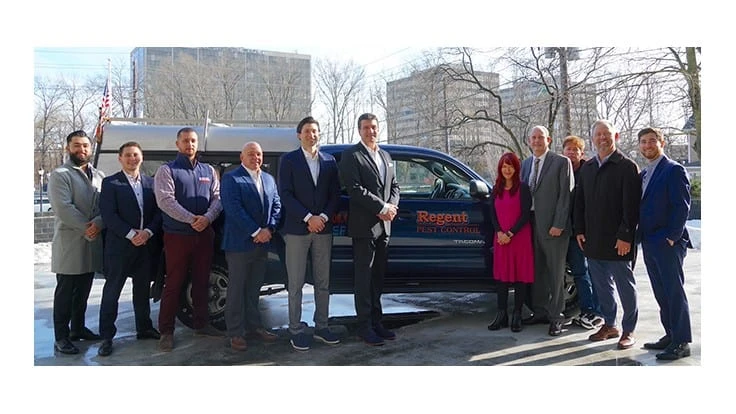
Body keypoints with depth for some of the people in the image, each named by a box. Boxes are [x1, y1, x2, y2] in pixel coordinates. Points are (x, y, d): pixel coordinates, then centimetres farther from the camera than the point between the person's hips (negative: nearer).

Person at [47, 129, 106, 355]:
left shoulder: (99, 175, 12)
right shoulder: (60, 175, -4)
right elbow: (63, 208, -15)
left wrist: (98, 224, -15)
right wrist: (86, 228, -17)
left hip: (92, 243, 5)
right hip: (69, 243, -5)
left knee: (83, 290, 15)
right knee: (65, 292, 1)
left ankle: (78, 328, 28)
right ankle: (61, 337, 8)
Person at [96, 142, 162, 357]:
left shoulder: (151, 182, 10)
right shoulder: (110, 183, -2)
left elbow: (158, 211, 5)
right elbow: (109, 215, -9)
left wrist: (148, 232, -11)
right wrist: (131, 234, -16)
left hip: (146, 246, 4)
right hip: (119, 246, -4)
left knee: (142, 289, 15)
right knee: (112, 291, 2)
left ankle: (144, 328, 28)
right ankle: (107, 337, 9)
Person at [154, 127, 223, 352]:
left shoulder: (208, 171, 13)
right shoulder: (167, 170, 0)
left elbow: (217, 198, 5)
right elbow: (165, 200, -12)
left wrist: (207, 218, -14)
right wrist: (191, 219, -19)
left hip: (204, 235, 4)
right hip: (177, 236, -4)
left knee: (202, 282, 12)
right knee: (174, 284, 0)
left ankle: (201, 323, 24)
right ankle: (166, 331, 8)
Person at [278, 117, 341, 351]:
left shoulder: (329, 161, 11)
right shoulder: (289, 160, 1)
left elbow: (335, 193, 8)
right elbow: (285, 194, -7)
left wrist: (323, 217, -8)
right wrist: (308, 218, -14)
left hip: (323, 229, 4)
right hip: (297, 229, -3)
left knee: (323, 282, 9)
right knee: (296, 284, 1)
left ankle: (321, 327, 19)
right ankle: (296, 330, 9)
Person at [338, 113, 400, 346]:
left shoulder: (386, 156, 18)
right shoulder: (351, 155, -6)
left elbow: (394, 185, 16)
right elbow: (355, 188, -16)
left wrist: (391, 207, -4)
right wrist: (382, 208, -16)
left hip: (384, 226, 7)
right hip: (364, 226, -7)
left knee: (378, 277, 13)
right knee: (364, 278, -1)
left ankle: (376, 322, 22)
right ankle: (365, 327, 6)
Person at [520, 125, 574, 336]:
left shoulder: (561, 162, -4)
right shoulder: (526, 164, 13)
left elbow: (566, 195, -9)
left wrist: (558, 224, -15)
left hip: (553, 226, -6)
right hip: (532, 224, 6)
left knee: (555, 272, 1)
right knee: (537, 271, 13)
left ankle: (556, 317, 9)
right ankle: (539, 311, 24)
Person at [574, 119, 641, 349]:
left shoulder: (626, 166, -7)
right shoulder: (587, 168, 12)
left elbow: (632, 205, -12)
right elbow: (579, 201, 15)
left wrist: (625, 236, -17)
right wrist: (579, 230, 7)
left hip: (618, 240, -6)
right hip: (593, 240, 6)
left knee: (625, 286, 5)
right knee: (601, 285, 14)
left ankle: (628, 330, 16)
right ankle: (609, 325, 27)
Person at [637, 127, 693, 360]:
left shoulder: (674, 170, -7)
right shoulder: (643, 174, 17)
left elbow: (682, 206, -13)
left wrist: (671, 236, -17)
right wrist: (640, 236, 10)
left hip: (668, 243, -8)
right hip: (648, 243, 8)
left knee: (675, 292, -3)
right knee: (661, 293, 13)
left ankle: (682, 343, 4)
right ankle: (671, 336, 23)